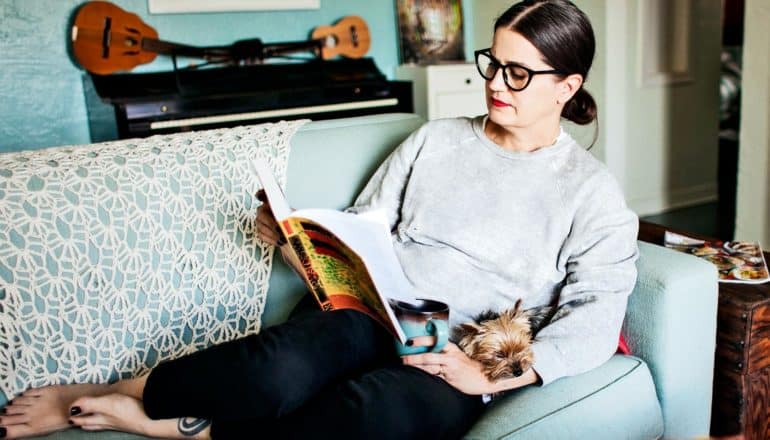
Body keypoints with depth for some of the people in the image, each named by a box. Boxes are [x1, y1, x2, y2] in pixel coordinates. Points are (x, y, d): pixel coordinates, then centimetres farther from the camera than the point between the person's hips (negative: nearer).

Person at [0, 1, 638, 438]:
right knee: (279, 367, -33)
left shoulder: (591, 190, 6)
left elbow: (597, 314, -5)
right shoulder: (436, 140, 14)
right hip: (370, 312, 2)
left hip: (458, 360, -1)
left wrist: (494, 378, -16)